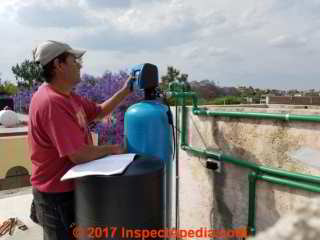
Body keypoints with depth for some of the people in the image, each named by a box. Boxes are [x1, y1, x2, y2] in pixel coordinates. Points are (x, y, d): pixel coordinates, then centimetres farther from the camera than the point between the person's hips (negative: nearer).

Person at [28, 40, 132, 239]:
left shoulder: (67, 96, 3)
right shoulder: (52, 103, -30)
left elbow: (98, 112, 14)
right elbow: (79, 155, -31)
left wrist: (125, 91, 5)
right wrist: (111, 149, -14)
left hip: (69, 188, 10)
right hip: (57, 196, -9)